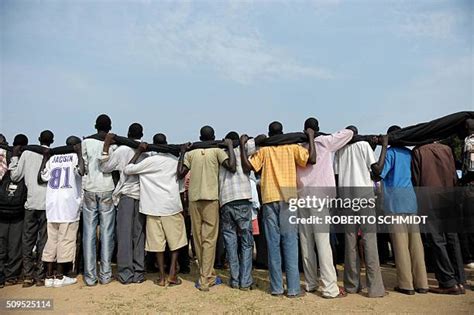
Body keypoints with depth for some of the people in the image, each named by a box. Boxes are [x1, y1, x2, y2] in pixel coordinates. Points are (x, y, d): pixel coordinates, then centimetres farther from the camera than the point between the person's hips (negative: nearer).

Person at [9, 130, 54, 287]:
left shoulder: (27, 153, 4)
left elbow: (15, 176, 8)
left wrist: (14, 157, 17)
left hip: (31, 203, 2)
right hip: (47, 204, -1)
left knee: (28, 240, 10)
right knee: (43, 240, 5)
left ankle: (28, 276, 11)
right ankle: (40, 276, 7)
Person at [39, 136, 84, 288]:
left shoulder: (53, 158, 14)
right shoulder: (76, 157, -1)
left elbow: (41, 177, 10)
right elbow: (81, 171, -19)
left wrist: (45, 158, 21)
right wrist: (80, 153, -6)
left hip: (52, 205, 6)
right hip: (69, 204, -5)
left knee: (51, 239, 11)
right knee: (66, 240, 1)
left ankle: (49, 276, 15)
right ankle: (60, 276, 6)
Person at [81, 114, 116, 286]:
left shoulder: (86, 142, 1)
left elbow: (83, 167, 2)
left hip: (89, 190, 1)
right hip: (107, 190, -1)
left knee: (89, 234, 6)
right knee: (107, 233, 5)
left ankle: (90, 276, 8)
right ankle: (105, 275, 8)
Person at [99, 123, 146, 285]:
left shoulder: (122, 150, -5)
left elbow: (104, 167, 3)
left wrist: (106, 146, 1)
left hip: (126, 195, -2)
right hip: (142, 195, 2)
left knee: (125, 234, 4)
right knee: (139, 234, 9)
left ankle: (125, 273, 7)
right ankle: (139, 273, 14)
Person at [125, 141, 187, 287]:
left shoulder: (149, 161, -3)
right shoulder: (175, 160, 2)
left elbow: (127, 170, 2)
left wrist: (138, 152, 4)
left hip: (154, 208, 0)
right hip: (172, 206, 0)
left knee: (158, 243, 7)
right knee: (176, 241, 11)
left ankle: (162, 277, 11)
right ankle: (172, 274, 5)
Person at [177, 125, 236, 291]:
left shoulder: (190, 153, 11)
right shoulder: (217, 151, 3)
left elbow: (180, 173, 4)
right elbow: (232, 167, -9)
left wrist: (182, 152, 15)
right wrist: (230, 146, 4)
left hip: (194, 199, 3)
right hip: (210, 198, -3)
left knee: (198, 239, 11)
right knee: (209, 239, 1)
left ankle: (207, 275, 21)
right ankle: (205, 279, 0)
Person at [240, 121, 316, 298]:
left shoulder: (263, 150, 7)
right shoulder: (293, 148, 5)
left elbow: (247, 166, -2)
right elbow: (312, 159, -6)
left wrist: (242, 145, 9)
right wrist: (311, 137, 7)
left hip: (269, 200, 1)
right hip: (288, 199, -1)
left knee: (273, 244, 5)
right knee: (290, 243, 2)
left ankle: (276, 287, 10)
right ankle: (293, 288, 4)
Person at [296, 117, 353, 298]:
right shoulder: (324, 142, 2)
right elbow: (349, 133, 7)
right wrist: (332, 137, 23)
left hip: (302, 197, 4)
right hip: (319, 196, -4)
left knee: (306, 242, 8)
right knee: (322, 241, -6)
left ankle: (311, 283, 16)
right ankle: (330, 288, -5)